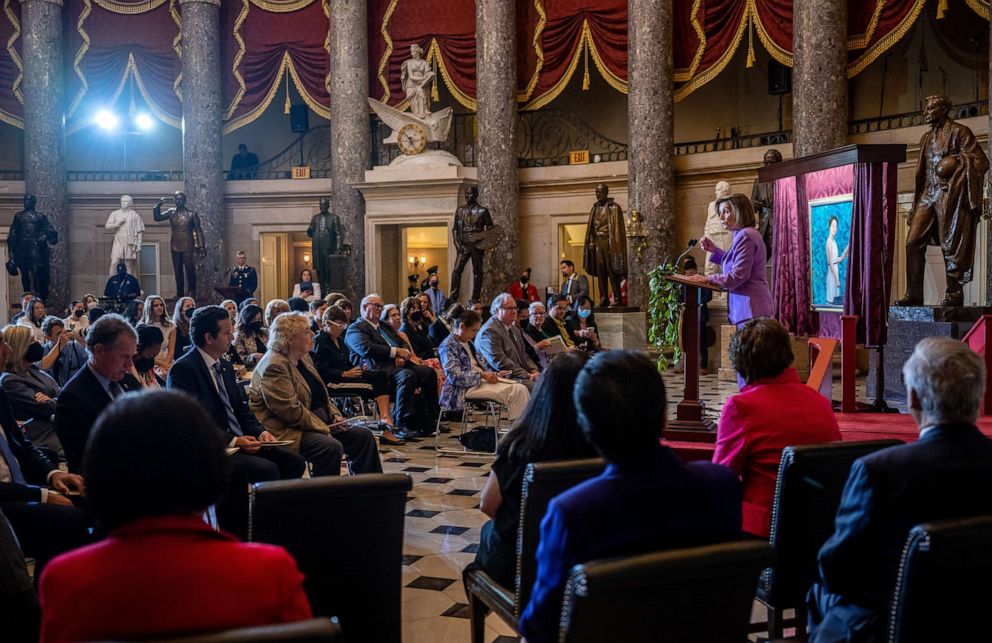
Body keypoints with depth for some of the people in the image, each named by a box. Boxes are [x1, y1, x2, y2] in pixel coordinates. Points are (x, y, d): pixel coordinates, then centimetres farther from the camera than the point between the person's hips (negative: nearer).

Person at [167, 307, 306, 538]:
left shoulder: (226, 366, 17)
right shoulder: (183, 369, -10)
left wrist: (260, 432, 0)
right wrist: (233, 441, -22)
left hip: (240, 441, 9)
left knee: (294, 462, -9)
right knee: (269, 469, -27)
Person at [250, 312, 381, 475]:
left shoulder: (304, 357, 14)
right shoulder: (274, 366, -18)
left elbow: (321, 394, 21)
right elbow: (291, 411, -23)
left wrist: (335, 415, 4)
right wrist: (323, 428, -18)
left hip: (320, 423, 10)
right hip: (289, 431, -10)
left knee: (363, 436, 0)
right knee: (332, 447, -32)